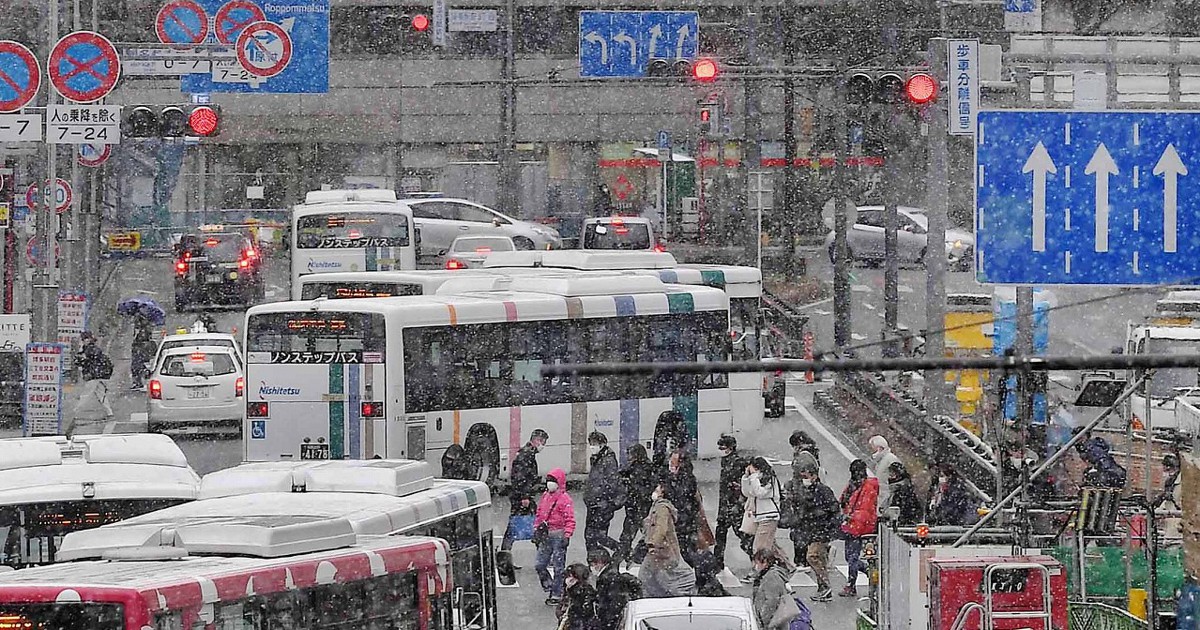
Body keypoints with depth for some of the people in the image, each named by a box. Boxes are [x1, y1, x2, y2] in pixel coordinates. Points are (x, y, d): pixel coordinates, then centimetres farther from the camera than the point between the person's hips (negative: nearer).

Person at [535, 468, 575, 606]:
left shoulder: (564, 499, -9)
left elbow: (570, 519, -12)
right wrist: (536, 530, 19)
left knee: (558, 567, 0)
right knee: (540, 565, 4)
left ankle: (557, 595, 7)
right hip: (545, 535, 7)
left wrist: (567, 535, -20)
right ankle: (549, 587, 22)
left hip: (558, 534, -7)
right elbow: (539, 515, 23)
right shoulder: (545, 496, 13)